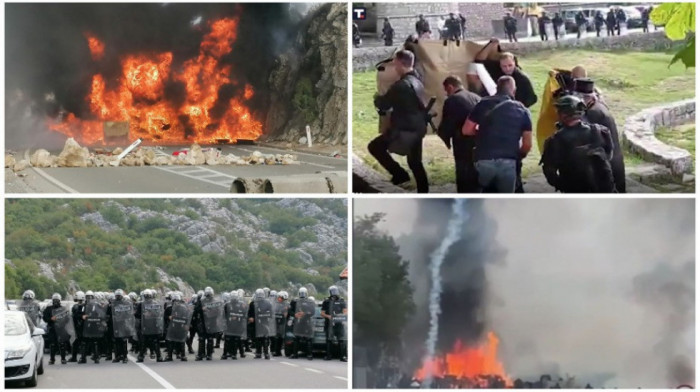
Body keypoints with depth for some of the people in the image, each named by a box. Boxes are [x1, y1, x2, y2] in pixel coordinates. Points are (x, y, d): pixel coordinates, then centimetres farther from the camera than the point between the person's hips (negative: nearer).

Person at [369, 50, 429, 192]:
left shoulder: (402, 84, -18)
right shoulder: (418, 82, 10)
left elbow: (383, 105, -12)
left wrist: (377, 98, 10)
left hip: (405, 129, -9)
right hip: (418, 128, 9)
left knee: (375, 147, 2)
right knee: (416, 163, 15)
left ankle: (399, 173, -2)